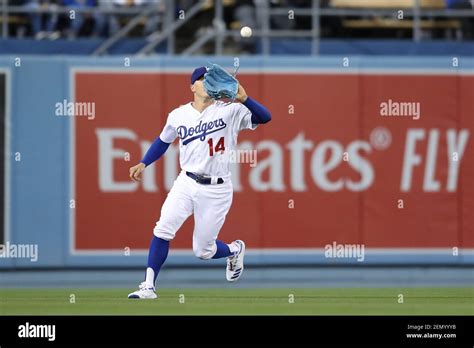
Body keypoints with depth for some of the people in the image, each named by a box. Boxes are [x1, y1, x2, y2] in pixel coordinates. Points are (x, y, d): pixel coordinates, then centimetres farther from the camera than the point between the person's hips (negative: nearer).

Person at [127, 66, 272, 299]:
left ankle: (234, 250, 37)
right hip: (186, 183, 2)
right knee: (163, 229, -17)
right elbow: (163, 141, 21)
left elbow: (265, 117, -16)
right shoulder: (179, 115, 4)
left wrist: (243, 99, -31)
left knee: (203, 251, 3)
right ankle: (148, 286, -10)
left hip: (216, 190, -2)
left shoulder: (230, 111, -6)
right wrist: (143, 164, 9)